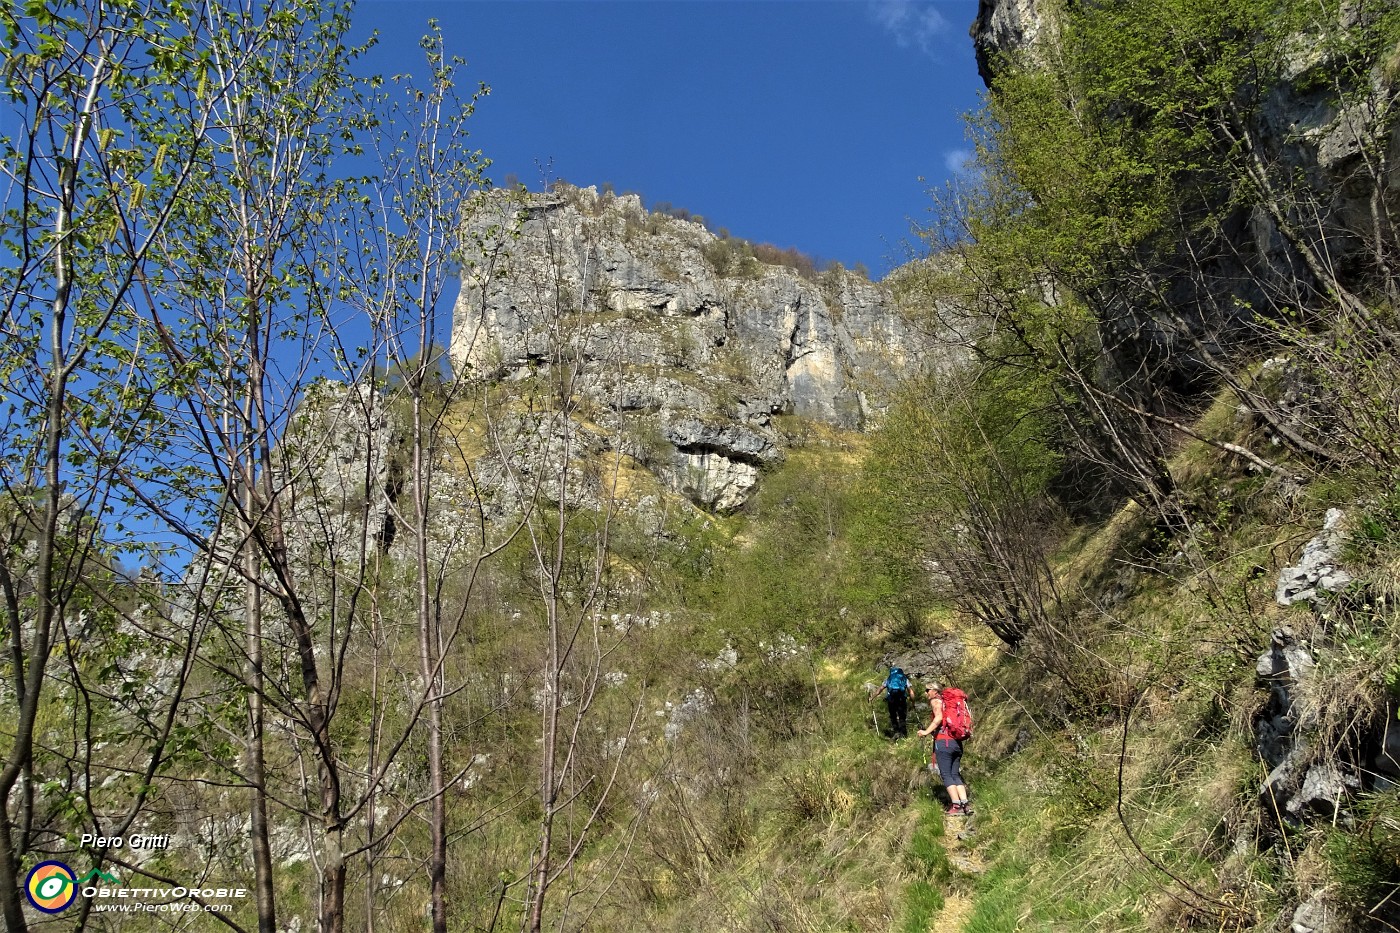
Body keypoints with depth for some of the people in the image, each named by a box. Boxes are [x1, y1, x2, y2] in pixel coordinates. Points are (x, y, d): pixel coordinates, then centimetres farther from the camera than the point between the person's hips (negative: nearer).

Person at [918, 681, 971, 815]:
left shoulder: (935, 700, 1)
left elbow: (939, 718, -16)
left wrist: (926, 732, -16)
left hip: (943, 742, -7)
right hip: (957, 742, 7)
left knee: (946, 775, -5)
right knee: (955, 775, 10)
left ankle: (956, 806, -11)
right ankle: (965, 804, 0)